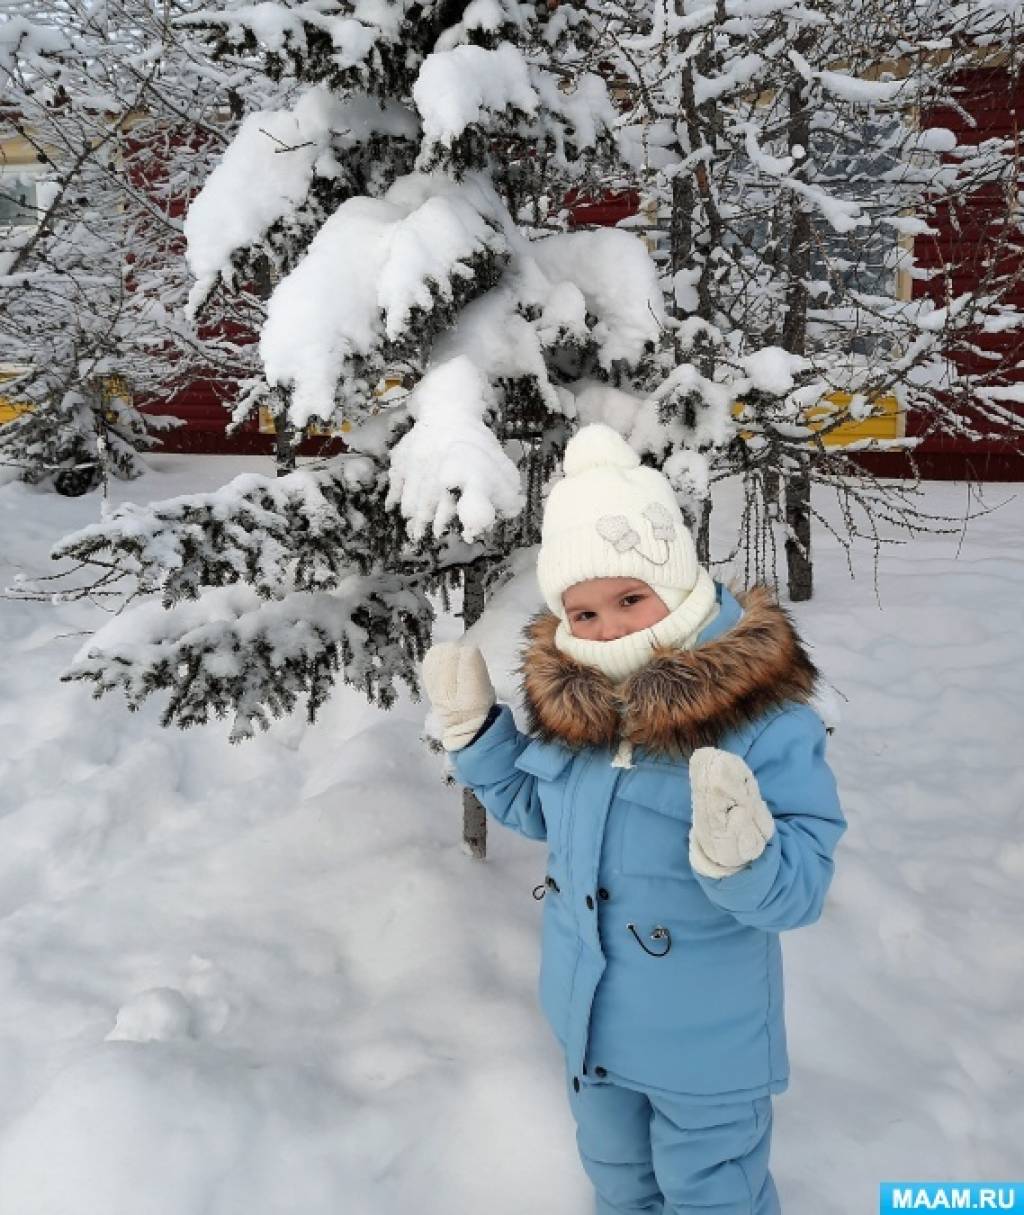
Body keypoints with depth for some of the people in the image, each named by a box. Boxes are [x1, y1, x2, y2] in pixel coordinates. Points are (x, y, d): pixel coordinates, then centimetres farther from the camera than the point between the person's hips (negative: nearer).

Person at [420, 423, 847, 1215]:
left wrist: (742, 852, -48)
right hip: (591, 1019, 6)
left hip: (705, 1043, -6)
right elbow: (537, 808, 7)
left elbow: (800, 892, -27)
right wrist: (472, 730, -6)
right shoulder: (567, 700, -10)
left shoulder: (765, 716, -28)